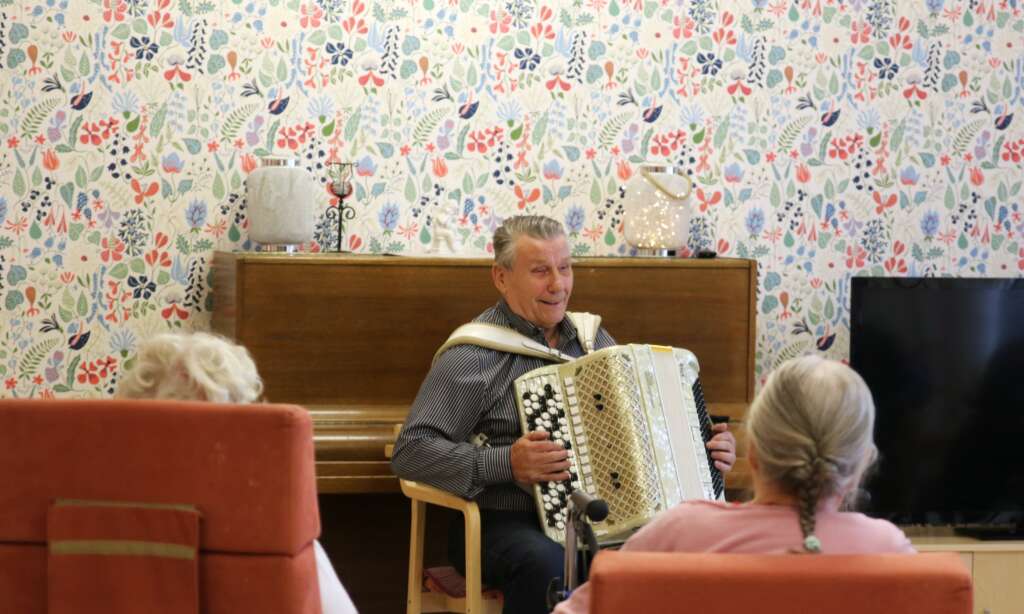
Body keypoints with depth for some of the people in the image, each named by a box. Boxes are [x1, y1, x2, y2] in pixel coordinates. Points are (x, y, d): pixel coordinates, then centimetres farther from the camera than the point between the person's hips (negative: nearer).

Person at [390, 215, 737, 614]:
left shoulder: (594, 340, 17)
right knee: (547, 564, -39)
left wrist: (706, 448, 7)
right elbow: (410, 452, -10)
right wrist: (505, 464, -20)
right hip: (502, 525, -5)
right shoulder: (473, 354, -4)